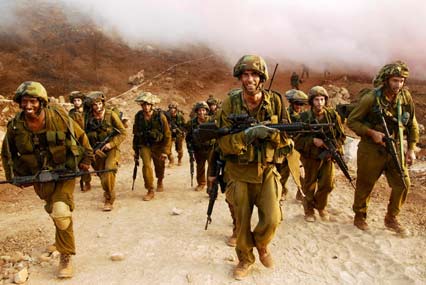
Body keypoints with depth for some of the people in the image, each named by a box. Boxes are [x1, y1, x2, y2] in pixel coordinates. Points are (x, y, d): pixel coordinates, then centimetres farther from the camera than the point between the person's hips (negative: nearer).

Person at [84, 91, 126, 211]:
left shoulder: (111, 114, -11)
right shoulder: (88, 118, -4)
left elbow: (123, 133, -8)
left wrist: (111, 144, -18)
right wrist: (94, 149, -6)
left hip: (111, 148, -4)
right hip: (98, 150, 4)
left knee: (109, 170, -23)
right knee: (102, 174, 14)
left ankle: (109, 200, -10)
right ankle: (107, 191, 45)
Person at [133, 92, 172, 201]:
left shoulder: (160, 116, -15)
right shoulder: (138, 116, -6)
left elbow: (167, 135, -10)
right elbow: (136, 134, 7)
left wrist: (165, 151, -13)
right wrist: (136, 150, 10)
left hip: (158, 145, -1)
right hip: (144, 145, 1)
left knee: (160, 166, 14)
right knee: (146, 165, -17)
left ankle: (160, 182, 47)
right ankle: (150, 191, -5)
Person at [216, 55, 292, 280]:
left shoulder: (275, 101, -3)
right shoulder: (230, 104, -7)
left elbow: (287, 136, -2)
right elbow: (223, 141, -12)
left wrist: (270, 133, -23)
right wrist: (247, 134, -28)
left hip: (267, 170, 1)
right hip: (239, 172, 0)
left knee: (272, 219, -5)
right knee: (242, 221, 9)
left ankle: (261, 244, 30)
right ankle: (245, 259, 34)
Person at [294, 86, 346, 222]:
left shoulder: (333, 115, -1)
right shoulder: (305, 117, -9)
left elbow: (341, 136, 4)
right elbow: (298, 140, -10)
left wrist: (333, 146, -13)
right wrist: (313, 141, -24)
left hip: (328, 156, 2)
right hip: (311, 156, -2)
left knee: (328, 185, 2)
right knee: (310, 186, 9)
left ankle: (321, 207, 29)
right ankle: (309, 209, 31)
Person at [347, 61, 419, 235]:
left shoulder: (406, 98, -2)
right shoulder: (371, 98, -15)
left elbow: (412, 125, 9)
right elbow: (351, 121, -9)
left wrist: (411, 149, 5)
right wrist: (371, 132, -21)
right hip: (371, 149, -4)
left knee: (403, 184, 3)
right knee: (365, 185, 8)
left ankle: (391, 219, 24)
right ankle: (359, 217, 30)